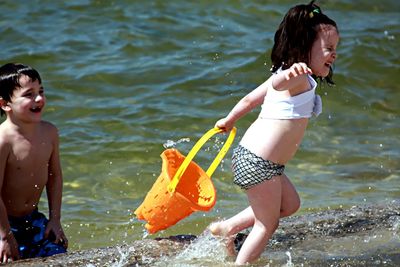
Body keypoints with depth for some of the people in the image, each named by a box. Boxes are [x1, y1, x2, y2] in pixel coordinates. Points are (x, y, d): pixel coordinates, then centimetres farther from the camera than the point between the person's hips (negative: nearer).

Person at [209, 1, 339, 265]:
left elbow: (250, 98, 23)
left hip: (250, 155, 10)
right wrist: (291, 73, -65)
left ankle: (227, 227, 26)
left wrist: (229, 121, 38)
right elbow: (277, 83, -42)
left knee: (290, 204, 23)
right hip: (258, 163, -10)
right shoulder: (302, 79, -17)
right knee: (268, 224, 2)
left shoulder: (292, 75, 13)